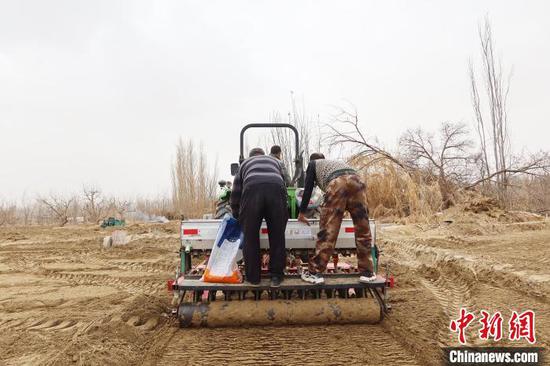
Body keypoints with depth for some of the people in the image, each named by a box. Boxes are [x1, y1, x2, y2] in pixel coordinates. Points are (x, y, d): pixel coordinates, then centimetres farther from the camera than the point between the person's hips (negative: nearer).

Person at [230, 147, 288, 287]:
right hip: (276, 189, 1)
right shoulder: (274, 160, 38)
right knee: (277, 237, 12)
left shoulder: (245, 163, 34)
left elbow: (236, 192, 30)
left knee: (250, 237, 11)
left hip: (252, 189, -1)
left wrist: (237, 216, 41)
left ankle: (253, 278, 19)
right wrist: (283, 209, 50)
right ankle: (276, 277, 19)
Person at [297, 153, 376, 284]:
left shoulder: (313, 164, 31)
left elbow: (308, 188, 24)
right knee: (363, 230, 9)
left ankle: (315, 273, 4)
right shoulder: (337, 161, 45)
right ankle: (367, 272, 16)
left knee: (327, 230, -2)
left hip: (337, 183, -4)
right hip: (356, 181, 4)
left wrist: (302, 213, 33)